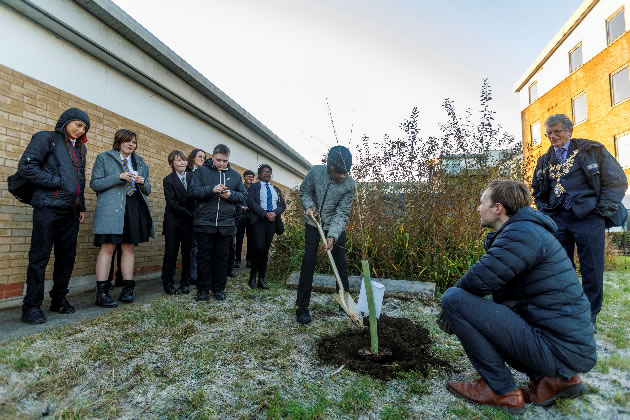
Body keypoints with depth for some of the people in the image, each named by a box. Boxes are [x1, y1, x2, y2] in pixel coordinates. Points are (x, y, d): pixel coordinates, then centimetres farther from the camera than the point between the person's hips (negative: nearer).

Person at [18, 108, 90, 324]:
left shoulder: (81, 148, 20)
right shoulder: (46, 138, 1)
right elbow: (26, 165, -9)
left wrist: (81, 207, 17)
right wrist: (55, 181, -12)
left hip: (71, 211, 6)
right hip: (48, 207, -6)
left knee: (67, 257, 9)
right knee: (39, 257, -2)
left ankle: (59, 299, 21)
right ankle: (31, 306, 6)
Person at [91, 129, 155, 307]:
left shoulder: (140, 163, 21)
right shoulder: (104, 158, 10)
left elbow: (147, 190, 20)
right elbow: (95, 183, 0)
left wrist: (143, 182, -3)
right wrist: (119, 177, -12)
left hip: (135, 208, 4)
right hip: (111, 209, -4)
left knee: (129, 248, 4)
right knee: (107, 248, -9)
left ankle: (127, 289, 10)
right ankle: (101, 292, -6)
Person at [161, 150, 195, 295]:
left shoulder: (193, 177, 5)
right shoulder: (168, 180, -2)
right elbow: (172, 204, -9)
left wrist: (194, 215, -7)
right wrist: (190, 214, -13)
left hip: (189, 222, 2)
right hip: (173, 223, -2)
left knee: (187, 253, 6)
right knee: (171, 253, 4)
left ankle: (185, 282, 17)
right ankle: (167, 283, 16)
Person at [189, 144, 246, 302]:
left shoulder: (235, 175, 12)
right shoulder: (202, 171, 5)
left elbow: (244, 196, 10)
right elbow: (193, 191, -5)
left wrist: (231, 195, -9)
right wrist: (211, 189, -19)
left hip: (226, 224, 2)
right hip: (204, 223, -2)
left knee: (222, 257, 9)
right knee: (204, 257, 6)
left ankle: (219, 288, 22)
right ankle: (203, 289, 18)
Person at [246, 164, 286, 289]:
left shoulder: (276, 189, 23)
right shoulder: (254, 187, 9)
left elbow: (282, 205, 12)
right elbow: (251, 202, -6)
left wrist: (274, 212, -9)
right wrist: (265, 214, -15)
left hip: (272, 220, 4)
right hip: (258, 219, -4)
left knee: (266, 249, 3)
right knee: (258, 247, -16)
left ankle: (261, 279, 7)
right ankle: (253, 276, 2)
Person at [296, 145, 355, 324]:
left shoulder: (349, 184, -20)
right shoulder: (316, 172, -18)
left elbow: (342, 213, -19)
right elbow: (304, 191, 1)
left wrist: (332, 236, -29)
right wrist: (309, 205, -18)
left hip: (336, 226, 0)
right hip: (313, 224, 0)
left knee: (341, 264, 6)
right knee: (308, 262, -5)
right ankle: (302, 307, 3)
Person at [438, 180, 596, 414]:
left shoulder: (524, 232, -18)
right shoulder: (522, 231, 14)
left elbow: (478, 280, -25)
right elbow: (491, 281, 15)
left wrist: (452, 304, -3)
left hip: (558, 349, -10)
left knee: (454, 299, -16)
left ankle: (501, 390, -1)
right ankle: (554, 379, 15)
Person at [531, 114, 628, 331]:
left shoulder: (592, 150, 2)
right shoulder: (545, 160, 14)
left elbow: (617, 180, 0)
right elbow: (537, 190, 24)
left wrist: (602, 211, -7)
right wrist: (545, 210, 9)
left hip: (588, 219, -4)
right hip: (557, 220, 4)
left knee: (592, 270, 2)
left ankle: (589, 317, 18)